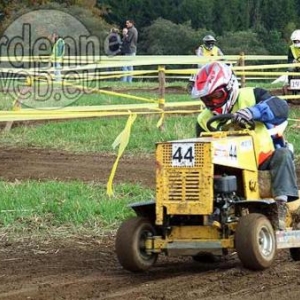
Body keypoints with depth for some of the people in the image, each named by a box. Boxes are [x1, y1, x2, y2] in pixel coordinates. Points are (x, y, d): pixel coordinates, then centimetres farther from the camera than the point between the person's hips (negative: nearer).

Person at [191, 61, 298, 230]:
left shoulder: (251, 96, -4)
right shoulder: (205, 121, 8)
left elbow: (281, 108, -22)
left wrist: (253, 112, -38)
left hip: (265, 159, -2)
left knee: (283, 155, -31)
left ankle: (281, 204, -37)